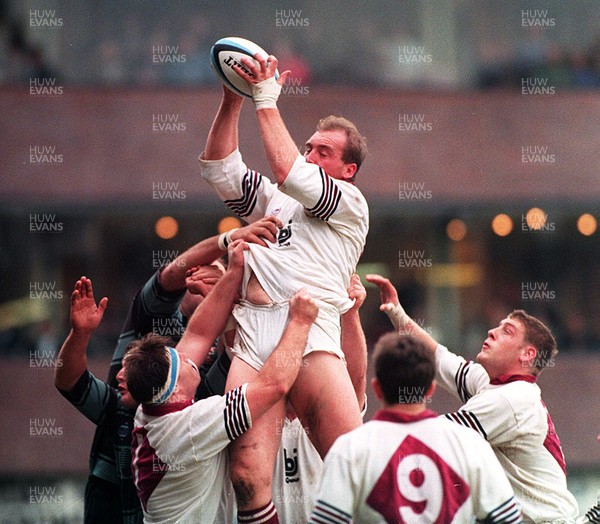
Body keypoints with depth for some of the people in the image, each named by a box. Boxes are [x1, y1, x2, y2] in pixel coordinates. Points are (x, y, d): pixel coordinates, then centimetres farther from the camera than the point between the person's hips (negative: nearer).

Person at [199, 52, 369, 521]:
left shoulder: (351, 204, 15)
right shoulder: (272, 200, 32)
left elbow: (287, 172, 2)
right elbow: (219, 169, 22)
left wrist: (267, 101, 8)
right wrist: (232, 102, 13)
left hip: (311, 329, -4)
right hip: (252, 336, 4)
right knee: (248, 476, -14)